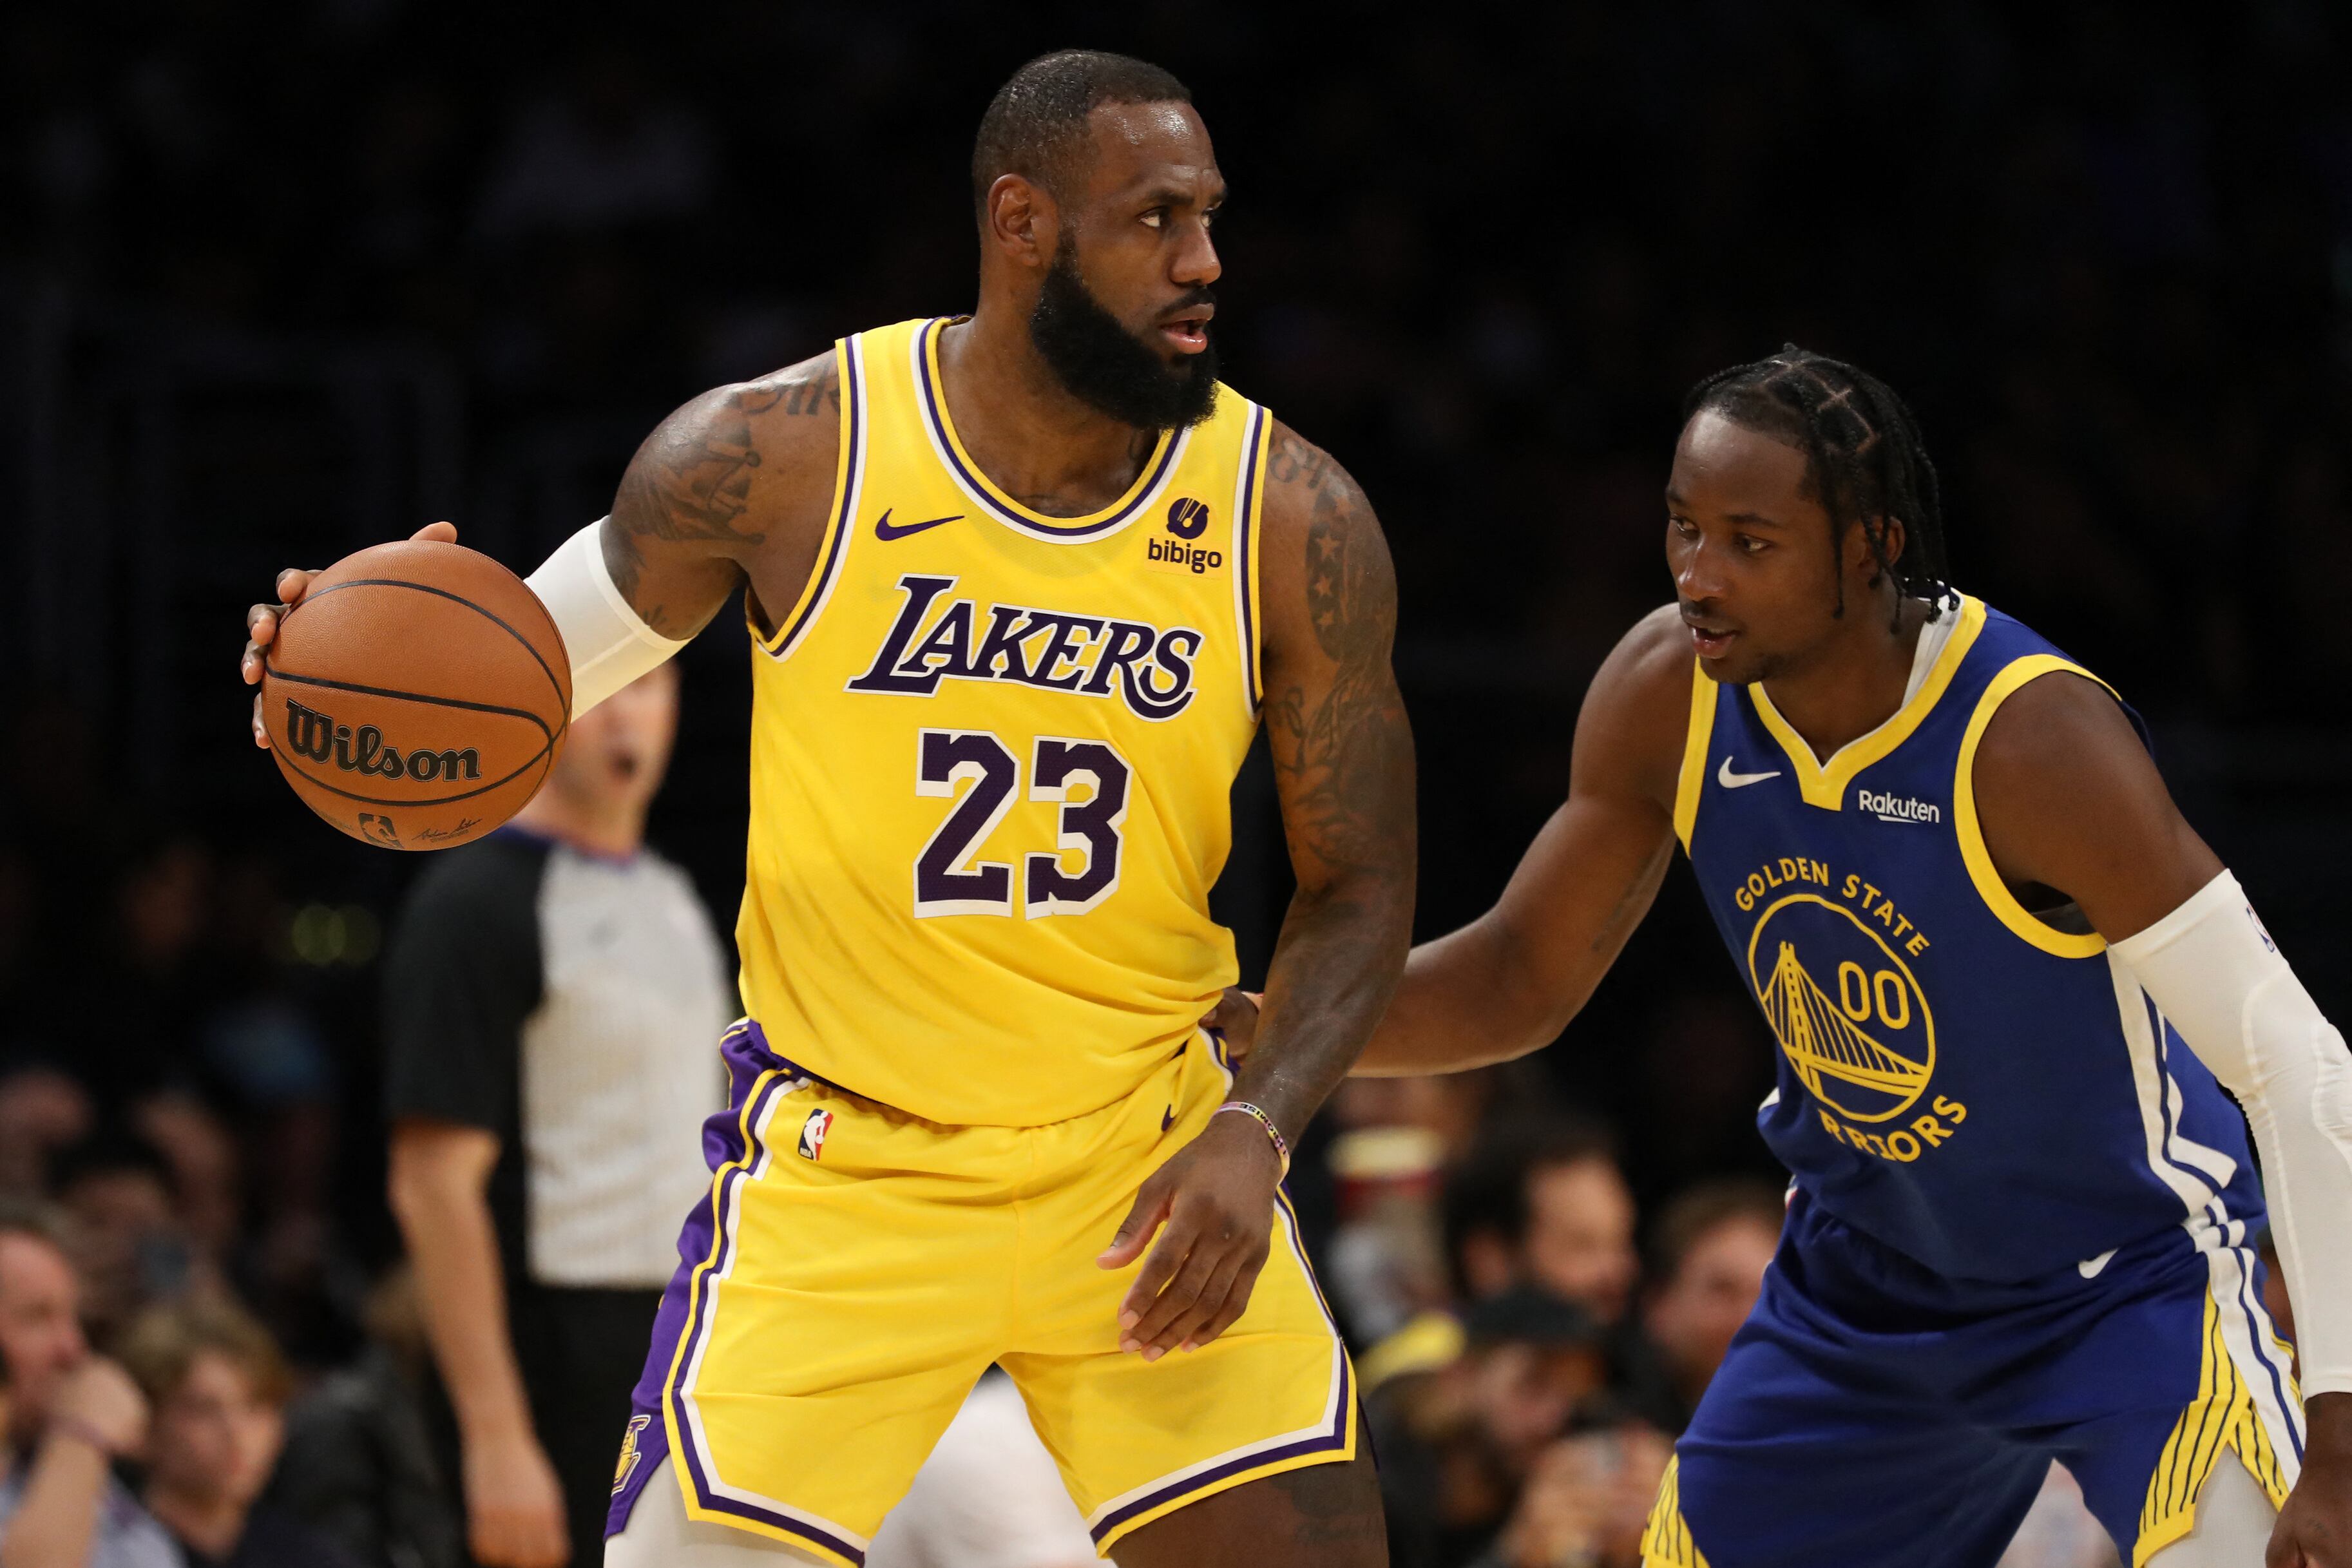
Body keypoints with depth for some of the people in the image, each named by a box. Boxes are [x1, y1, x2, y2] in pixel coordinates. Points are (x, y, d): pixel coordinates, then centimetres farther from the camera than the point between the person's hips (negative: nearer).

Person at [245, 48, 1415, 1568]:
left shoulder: (1292, 517, -7)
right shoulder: (780, 457, -11)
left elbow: (1360, 889, 1)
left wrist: (1253, 1134, -15)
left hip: (1146, 1157, 2)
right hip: (843, 1162, -2)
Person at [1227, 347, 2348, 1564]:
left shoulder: (2032, 736, -30)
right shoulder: (1664, 695, -13)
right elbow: (1520, 981, 2)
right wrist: (1248, 1026, -15)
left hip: (2129, 1277, -6)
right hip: (1864, 1272, 6)